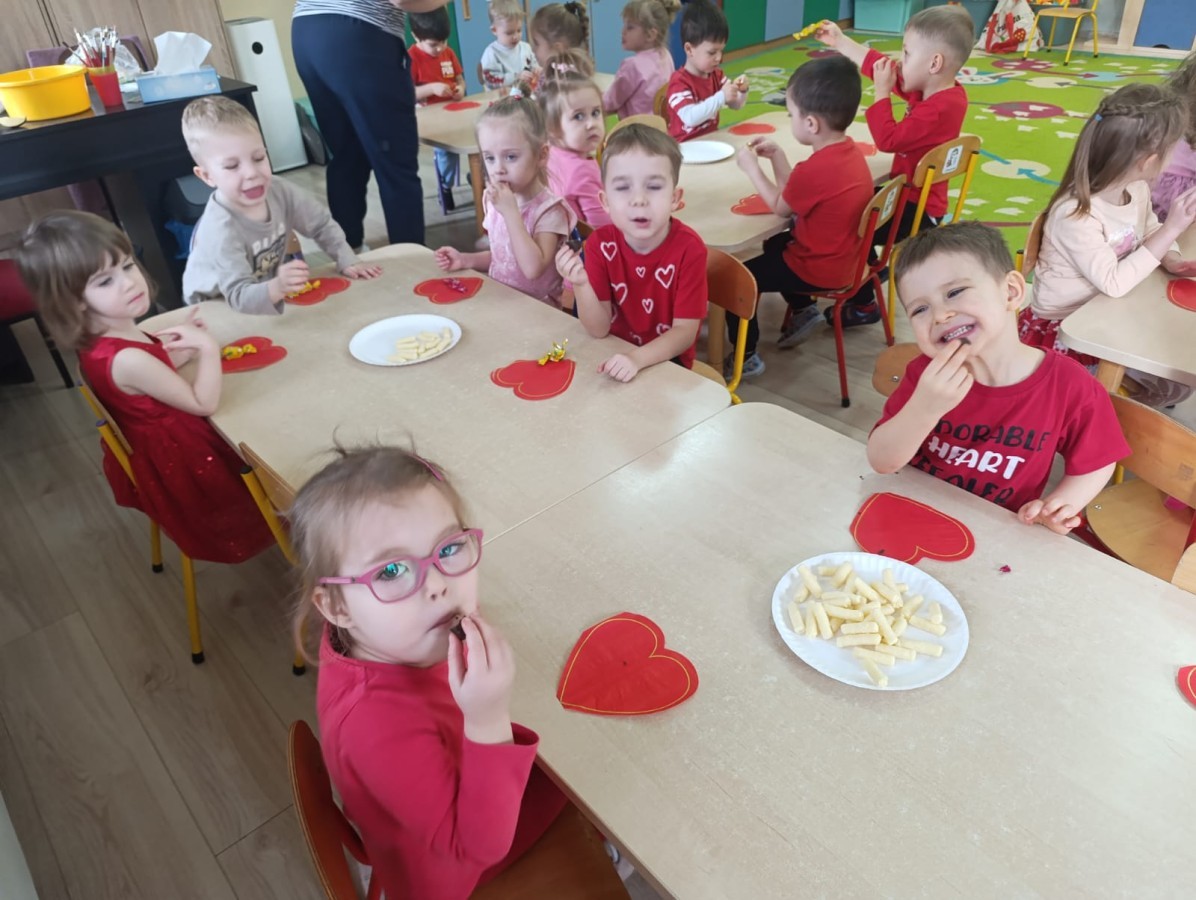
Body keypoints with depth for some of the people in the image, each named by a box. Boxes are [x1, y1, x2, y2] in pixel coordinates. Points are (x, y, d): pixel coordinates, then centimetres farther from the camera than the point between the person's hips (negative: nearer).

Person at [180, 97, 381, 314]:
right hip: (215, 311, -6)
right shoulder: (220, 229, -31)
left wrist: (348, 261, -12)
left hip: (267, 301, 6)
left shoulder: (279, 191, -16)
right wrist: (278, 288, -55)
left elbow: (322, 225, 0)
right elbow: (241, 297, -36)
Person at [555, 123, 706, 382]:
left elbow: (685, 331, -16)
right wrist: (581, 285, -27)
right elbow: (599, 329, -10)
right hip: (615, 356, 2)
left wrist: (637, 358, -32)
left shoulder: (689, 248, -17)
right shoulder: (600, 243, -9)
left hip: (667, 363, -2)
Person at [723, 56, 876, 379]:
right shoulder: (849, 150, -1)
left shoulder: (815, 169, -30)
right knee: (774, 245, 32)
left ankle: (745, 358, 6)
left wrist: (752, 168, -3)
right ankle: (803, 309, 35)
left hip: (819, 270, -10)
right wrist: (777, 156, 2)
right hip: (843, 256, 10)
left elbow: (781, 207, -11)